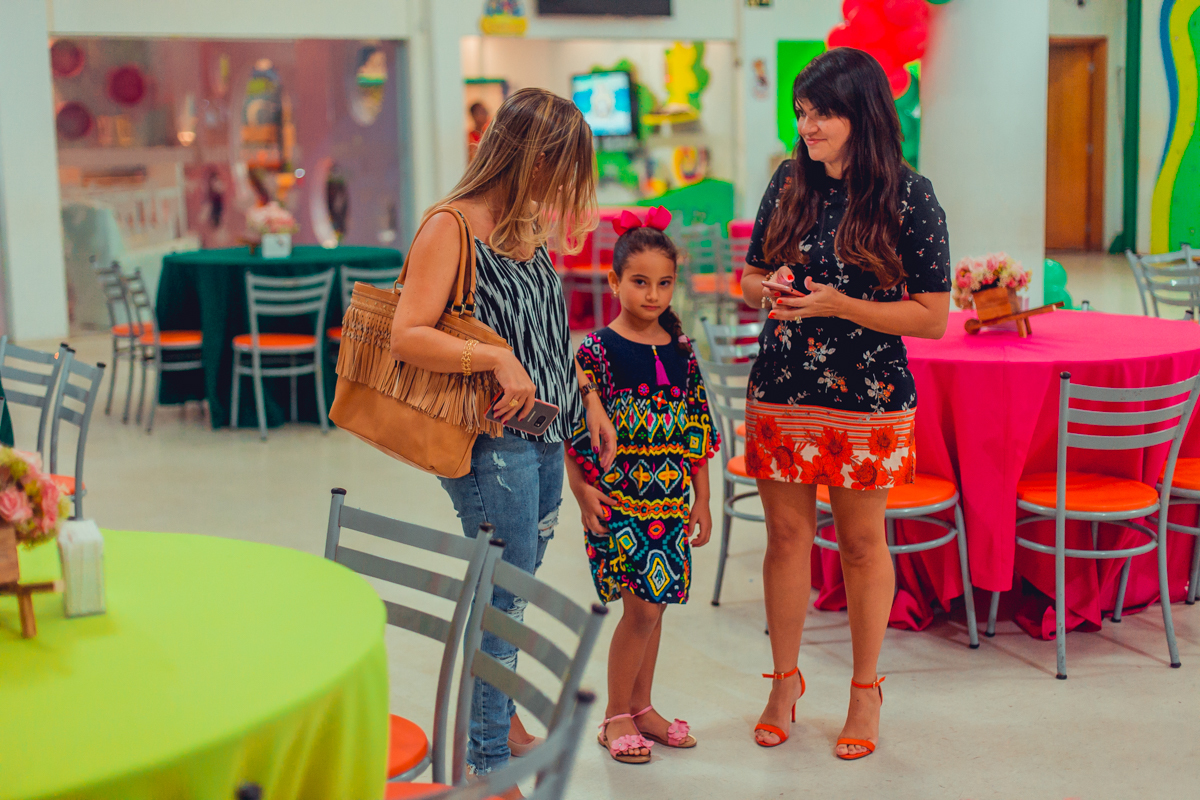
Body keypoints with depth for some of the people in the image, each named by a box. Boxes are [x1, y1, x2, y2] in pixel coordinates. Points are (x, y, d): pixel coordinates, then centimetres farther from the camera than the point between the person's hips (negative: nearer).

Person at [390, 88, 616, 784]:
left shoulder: (530, 226, 12)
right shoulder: (451, 227, -12)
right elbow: (408, 337, -19)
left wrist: (590, 402, 18)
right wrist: (497, 358, -26)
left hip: (544, 438, 8)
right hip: (493, 444, -8)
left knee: (511, 595, 19)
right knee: (504, 600, -1)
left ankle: (499, 719, 35)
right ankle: (488, 761, 12)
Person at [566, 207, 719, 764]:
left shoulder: (681, 352, 7)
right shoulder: (598, 350, -7)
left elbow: (697, 431, 11)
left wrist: (702, 501, 10)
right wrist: (583, 492, -13)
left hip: (670, 500, 5)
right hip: (618, 497, -5)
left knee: (651, 606, 12)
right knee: (642, 606, -7)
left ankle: (641, 707, 26)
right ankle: (616, 715, 8)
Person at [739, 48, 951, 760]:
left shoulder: (909, 198, -9)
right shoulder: (789, 183, 5)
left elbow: (932, 318, -10)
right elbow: (751, 278, 14)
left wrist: (839, 305, -19)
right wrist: (767, 290, -10)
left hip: (869, 401, -3)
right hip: (781, 393, 4)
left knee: (862, 543, 10)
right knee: (787, 536, 10)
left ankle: (866, 690, 27)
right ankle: (786, 682, 27)